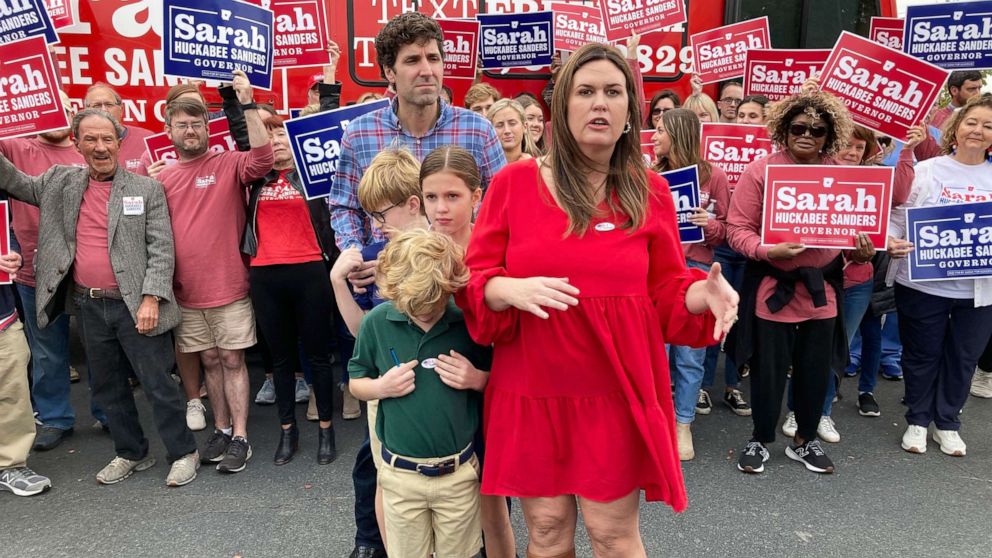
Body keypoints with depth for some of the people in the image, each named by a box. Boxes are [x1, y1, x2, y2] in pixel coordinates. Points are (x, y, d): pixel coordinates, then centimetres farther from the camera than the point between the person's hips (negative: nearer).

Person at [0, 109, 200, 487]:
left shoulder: (147, 189, -4)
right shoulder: (61, 183, 9)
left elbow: (161, 249, -8)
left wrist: (151, 298, -17)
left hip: (135, 305, -5)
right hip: (88, 307, 5)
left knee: (158, 384, 1)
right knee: (108, 387, 15)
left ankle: (183, 453, 15)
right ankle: (131, 454, 31)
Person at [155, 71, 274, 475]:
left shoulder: (228, 164, -3)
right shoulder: (163, 178, 8)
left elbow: (262, 158, -24)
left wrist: (247, 104, -27)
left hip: (228, 287, -4)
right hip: (186, 290, 4)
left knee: (232, 359, 2)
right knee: (209, 360, 14)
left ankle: (240, 437, 11)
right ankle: (221, 429, 27)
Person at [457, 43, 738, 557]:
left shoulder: (649, 190, 3)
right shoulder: (513, 182, -2)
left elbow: (664, 291, 6)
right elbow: (474, 283, -2)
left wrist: (702, 292, -15)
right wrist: (510, 290, -23)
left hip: (615, 393, 1)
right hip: (532, 392, 0)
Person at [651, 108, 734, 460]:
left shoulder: (713, 176, 1)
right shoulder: (651, 176, 7)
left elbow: (725, 230, 5)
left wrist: (710, 225, -15)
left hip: (695, 269, -1)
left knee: (689, 354, 5)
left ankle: (683, 425, 17)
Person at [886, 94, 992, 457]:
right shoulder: (927, 170, -2)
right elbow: (897, 215, -3)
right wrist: (891, 241, -22)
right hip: (923, 283, -2)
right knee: (922, 354, 10)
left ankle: (947, 423, 33)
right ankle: (917, 420, 29)